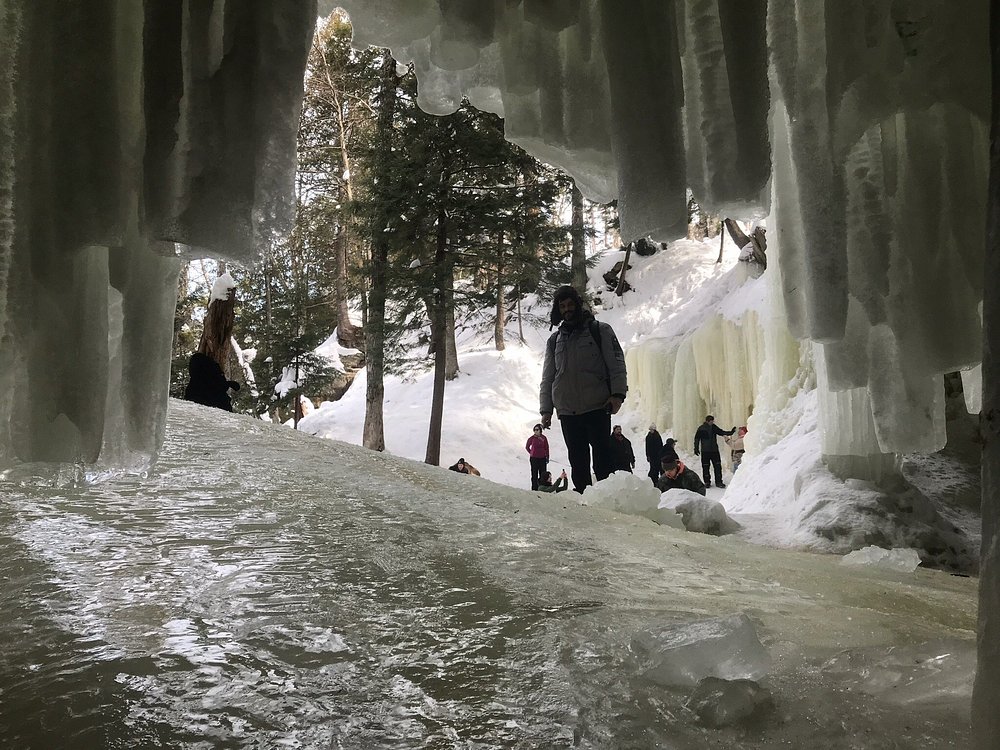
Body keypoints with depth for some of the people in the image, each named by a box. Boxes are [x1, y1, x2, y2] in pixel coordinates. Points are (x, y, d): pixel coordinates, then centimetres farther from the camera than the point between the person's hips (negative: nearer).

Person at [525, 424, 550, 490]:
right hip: (534, 458, -2)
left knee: (543, 474, 6)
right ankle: (534, 488, 9)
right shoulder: (532, 438, -6)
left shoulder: (544, 438, -2)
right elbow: (527, 447, 9)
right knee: (534, 474, 3)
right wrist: (531, 453, 9)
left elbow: (546, 448, 7)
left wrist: (547, 457, 7)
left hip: (542, 458, 2)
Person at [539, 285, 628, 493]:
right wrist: (545, 409, 10)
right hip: (567, 413, 4)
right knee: (578, 462, 5)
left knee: (603, 460, -5)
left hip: (597, 409, -3)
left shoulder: (600, 330, 8)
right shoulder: (554, 340, 18)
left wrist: (618, 394, -12)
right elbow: (547, 378, 19)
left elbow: (616, 363, 1)